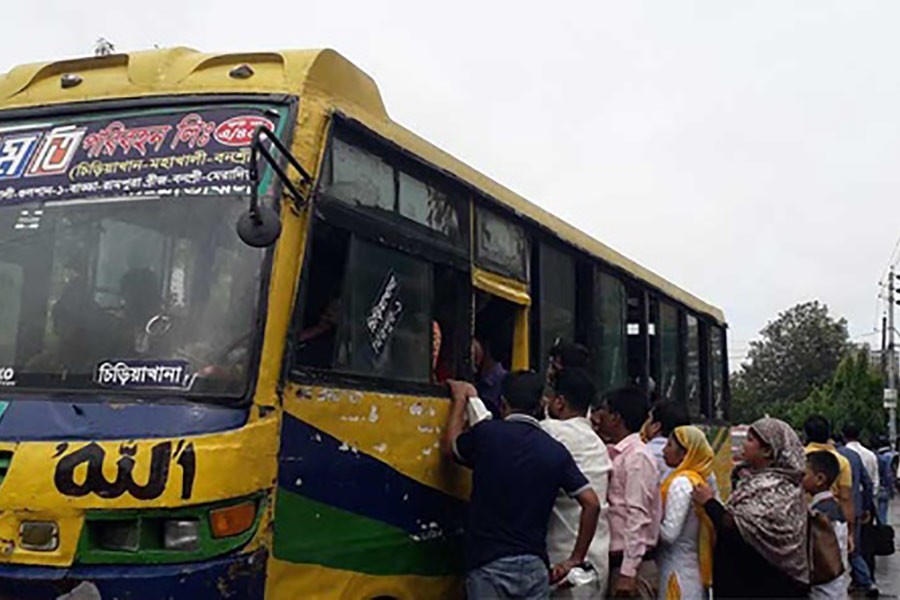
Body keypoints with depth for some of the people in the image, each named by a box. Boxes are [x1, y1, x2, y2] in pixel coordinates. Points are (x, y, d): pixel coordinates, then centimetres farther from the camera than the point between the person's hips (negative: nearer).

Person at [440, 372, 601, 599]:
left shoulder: (486, 434, -5)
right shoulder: (555, 451, 2)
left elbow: (448, 446, 17)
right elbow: (591, 503, 0)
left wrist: (460, 399, 30)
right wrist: (576, 558, 9)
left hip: (488, 565, -2)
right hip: (534, 566, 3)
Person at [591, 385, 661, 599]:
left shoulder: (637, 456, -13)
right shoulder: (615, 455, 13)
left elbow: (638, 516, -18)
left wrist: (628, 572, -21)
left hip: (632, 564, -9)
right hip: (616, 561, 9)